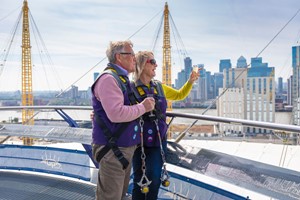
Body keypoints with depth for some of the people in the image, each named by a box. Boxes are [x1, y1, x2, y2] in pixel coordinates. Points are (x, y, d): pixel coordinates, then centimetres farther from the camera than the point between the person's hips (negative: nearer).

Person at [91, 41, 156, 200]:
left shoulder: (122, 79, 14)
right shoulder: (108, 78, -17)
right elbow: (116, 113, -27)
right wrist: (143, 107, -15)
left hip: (125, 147, 10)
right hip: (113, 150, -10)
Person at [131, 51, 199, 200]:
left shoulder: (159, 87, 8)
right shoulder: (131, 89, -10)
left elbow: (179, 95, 23)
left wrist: (190, 81, 8)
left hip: (159, 141, 5)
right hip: (140, 143, -4)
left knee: (155, 180, 9)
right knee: (140, 181, 4)